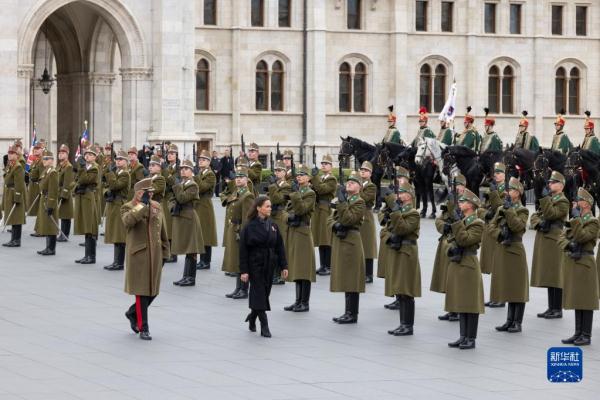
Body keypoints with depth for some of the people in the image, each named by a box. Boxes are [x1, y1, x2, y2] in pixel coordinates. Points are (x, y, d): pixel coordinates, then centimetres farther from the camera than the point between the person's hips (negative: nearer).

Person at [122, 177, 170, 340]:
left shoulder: (157, 206, 12)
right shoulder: (128, 208, -3)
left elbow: (163, 232, 16)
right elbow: (128, 221, -28)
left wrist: (164, 253, 13)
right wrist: (142, 205, -24)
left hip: (155, 255, 5)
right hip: (138, 255, -5)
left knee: (153, 291, 10)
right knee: (142, 292, -2)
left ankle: (133, 313, 35)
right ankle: (143, 328, 6)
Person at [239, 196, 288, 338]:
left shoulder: (273, 226, 6)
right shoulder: (250, 227, -8)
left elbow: (280, 246, 9)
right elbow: (243, 250, -8)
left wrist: (283, 266, 4)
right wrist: (243, 271, -12)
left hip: (269, 265, 5)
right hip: (255, 266, -5)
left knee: (265, 293, 10)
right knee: (259, 293, -6)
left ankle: (252, 318, 33)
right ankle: (264, 327, -3)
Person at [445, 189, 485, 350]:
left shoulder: (477, 224, -11)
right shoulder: (462, 220, 15)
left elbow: (464, 240, -23)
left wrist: (457, 222, -18)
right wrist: (452, 249, 4)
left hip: (468, 267, -9)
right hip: (457, 265, 9)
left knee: (470, 304, -3)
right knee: (461, 303, 11)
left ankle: (471, 339, 1)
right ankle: (463, 336, 17)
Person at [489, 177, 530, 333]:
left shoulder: (522, 210, -4)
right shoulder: (500, 209, 12)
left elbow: (517, 226, -20)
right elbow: (492, 226, 7)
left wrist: (509, 210, -19)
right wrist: (499, 234, -12)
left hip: (515, 251, -6)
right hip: (502, 251, 6)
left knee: (517, 288, -2)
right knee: (507, 288, 10)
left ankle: (518, 323, 2)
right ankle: (510, 321, 17)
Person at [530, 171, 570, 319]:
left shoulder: (563, 202, -7)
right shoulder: (549, 199, 20)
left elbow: (550, 214, -20)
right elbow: (535, 216, 17)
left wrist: (545, 198, -17)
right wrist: (538, 223, -4)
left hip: (554, 242, -9)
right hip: (543, 240, 9)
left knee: (555, 277, -6)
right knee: (548, 277, 11)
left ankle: (558, 309, -3)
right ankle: (551, 308, 15)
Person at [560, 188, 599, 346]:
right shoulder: (574, 221, 16)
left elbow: (581, 237, -21)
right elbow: (562, 238, 10)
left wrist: (576, 219, -18)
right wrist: (568, 245, -10)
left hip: (584, 264, -8)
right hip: (572, 264, 8)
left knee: (585, 301, -4)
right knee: (576, 301, 11)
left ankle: (586, 336, -1)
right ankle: (578, 334, 16)